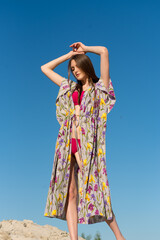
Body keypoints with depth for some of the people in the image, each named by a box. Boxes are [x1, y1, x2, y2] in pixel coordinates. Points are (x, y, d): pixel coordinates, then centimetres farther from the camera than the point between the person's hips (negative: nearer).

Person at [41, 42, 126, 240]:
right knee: (69, 191, -6)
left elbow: (104, 51, 2)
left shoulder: (100, 87, 11)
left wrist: (84, 49, 19)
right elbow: (45, 68, 31)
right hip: (68, 142, 5)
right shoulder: (70, 88, 24)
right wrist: (69, 54, 29)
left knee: (92, 189, -8)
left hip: (88, 142, -4)